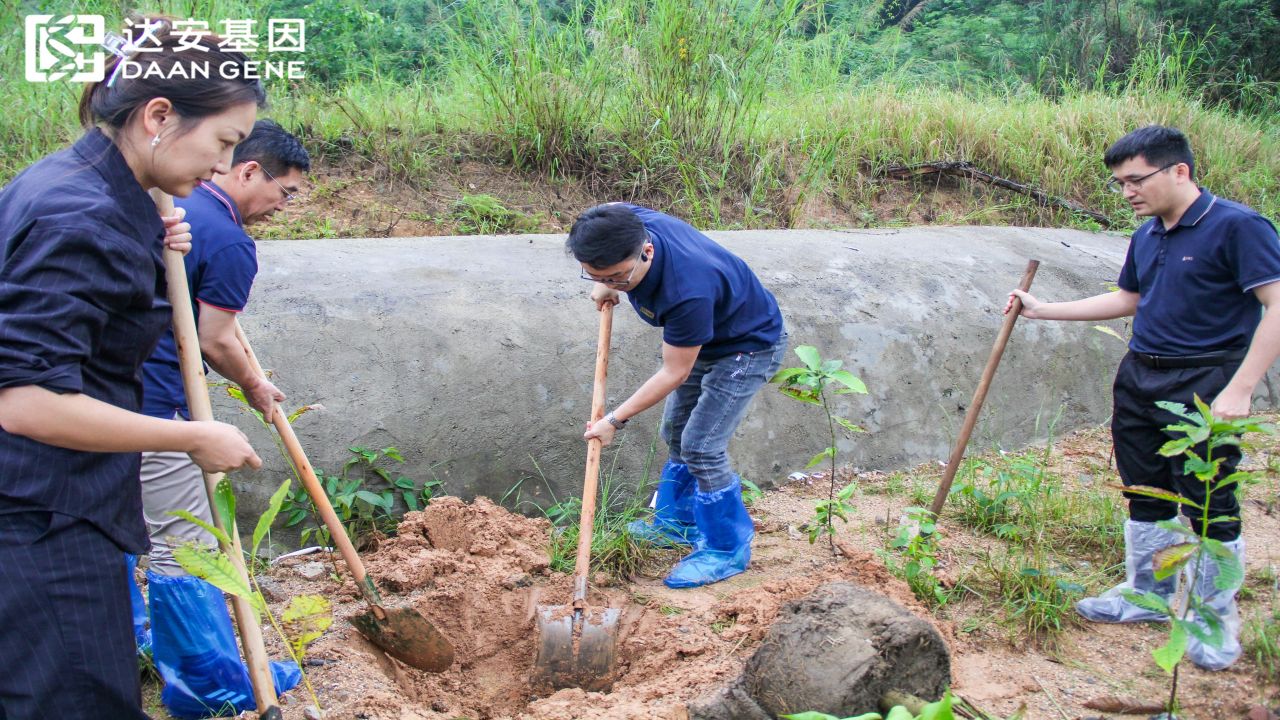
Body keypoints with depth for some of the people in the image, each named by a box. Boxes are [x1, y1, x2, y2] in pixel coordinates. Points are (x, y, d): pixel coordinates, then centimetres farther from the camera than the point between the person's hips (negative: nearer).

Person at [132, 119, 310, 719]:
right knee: (182, 548, -2)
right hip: (152, 405, -10)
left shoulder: (167, 204, 13)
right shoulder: (229, 241, -16)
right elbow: (214, 342, -14)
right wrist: (256, 388, 3)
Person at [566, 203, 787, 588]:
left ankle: (727, 550, 6)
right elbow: (608, 212, 6)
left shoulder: (687, 291, -44)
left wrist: (615, 420, -21)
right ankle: (678, 523, 34)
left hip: (749, 347, -9)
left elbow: (674, 373, -30)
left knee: (701, 447, -11)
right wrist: (602, 284, -3)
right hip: (704, 337, 9)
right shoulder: (626, 224, -23)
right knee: (676, 433, 16)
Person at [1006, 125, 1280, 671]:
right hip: (1140, 377, 8)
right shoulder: (1146, 236, 10)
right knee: (1145, 495, 15)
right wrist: (1042, 310, 18)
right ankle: (1149, 593, 31)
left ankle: (1217, 618, 17)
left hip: (1203, 385, -7)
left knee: (1210, 505, 0)